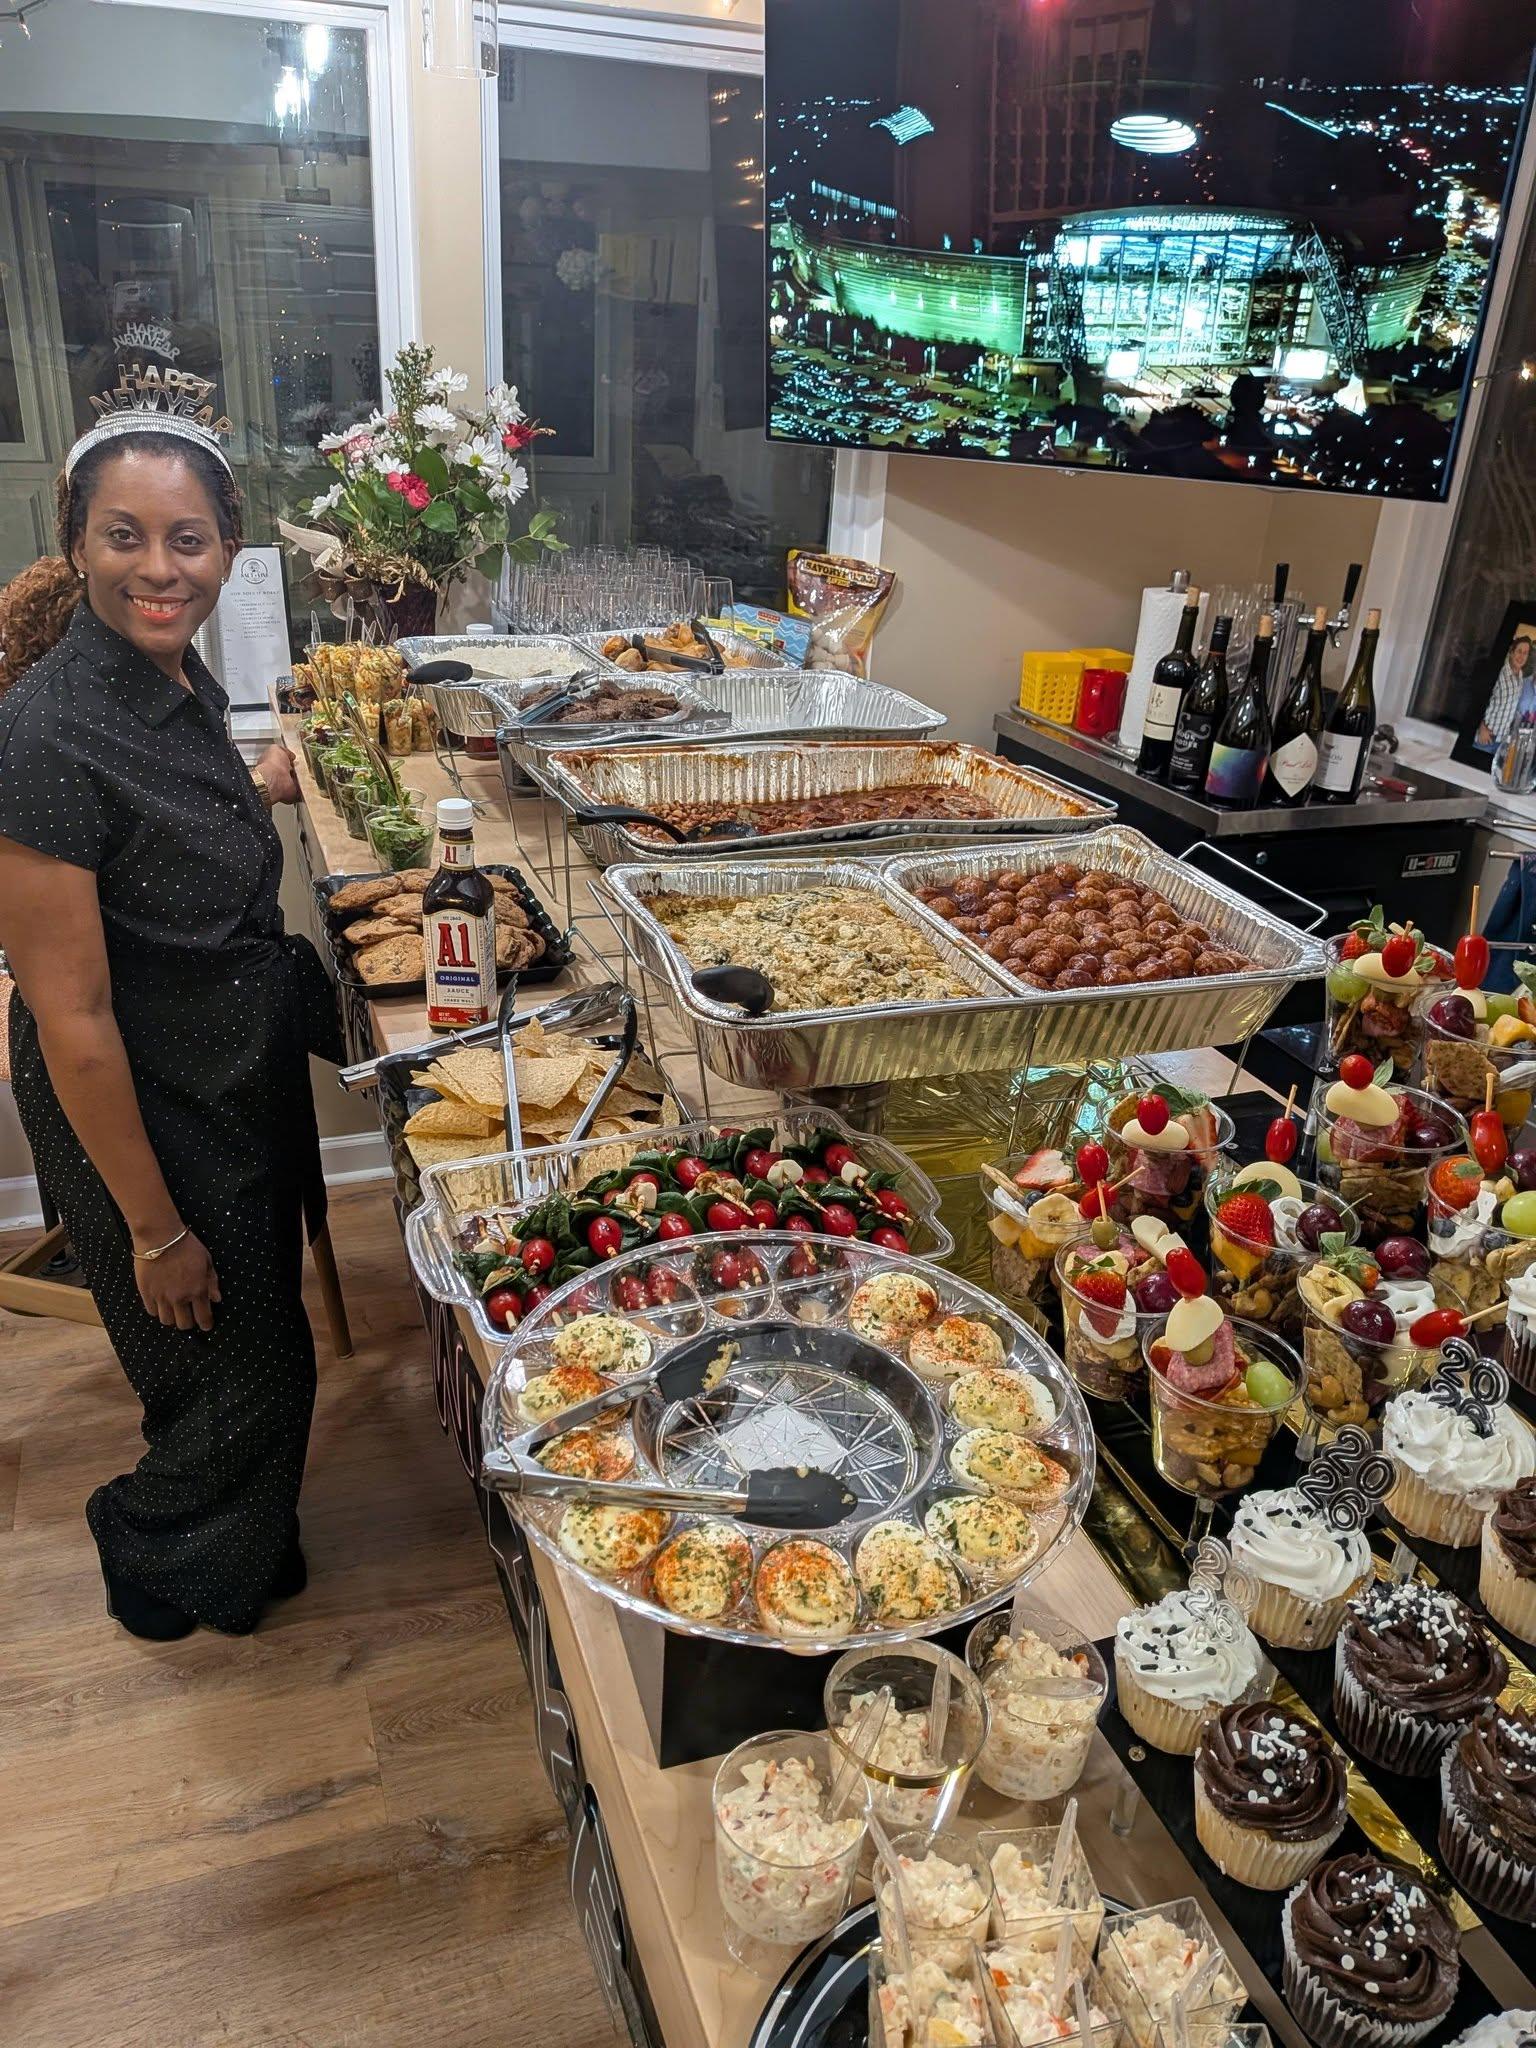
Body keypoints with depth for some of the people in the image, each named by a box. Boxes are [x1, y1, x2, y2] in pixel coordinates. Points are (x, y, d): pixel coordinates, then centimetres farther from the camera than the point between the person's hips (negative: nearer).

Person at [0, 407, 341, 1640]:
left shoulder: (178, 677, -2)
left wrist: (256, 790, 11)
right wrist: (153, 1227, -20)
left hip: (247, 1077, 8)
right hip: (145, 1119, -8)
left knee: (261, 1342, 25)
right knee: (238, 1376, 12)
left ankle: (245, 1547, 52)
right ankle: (160, 1565, 43)